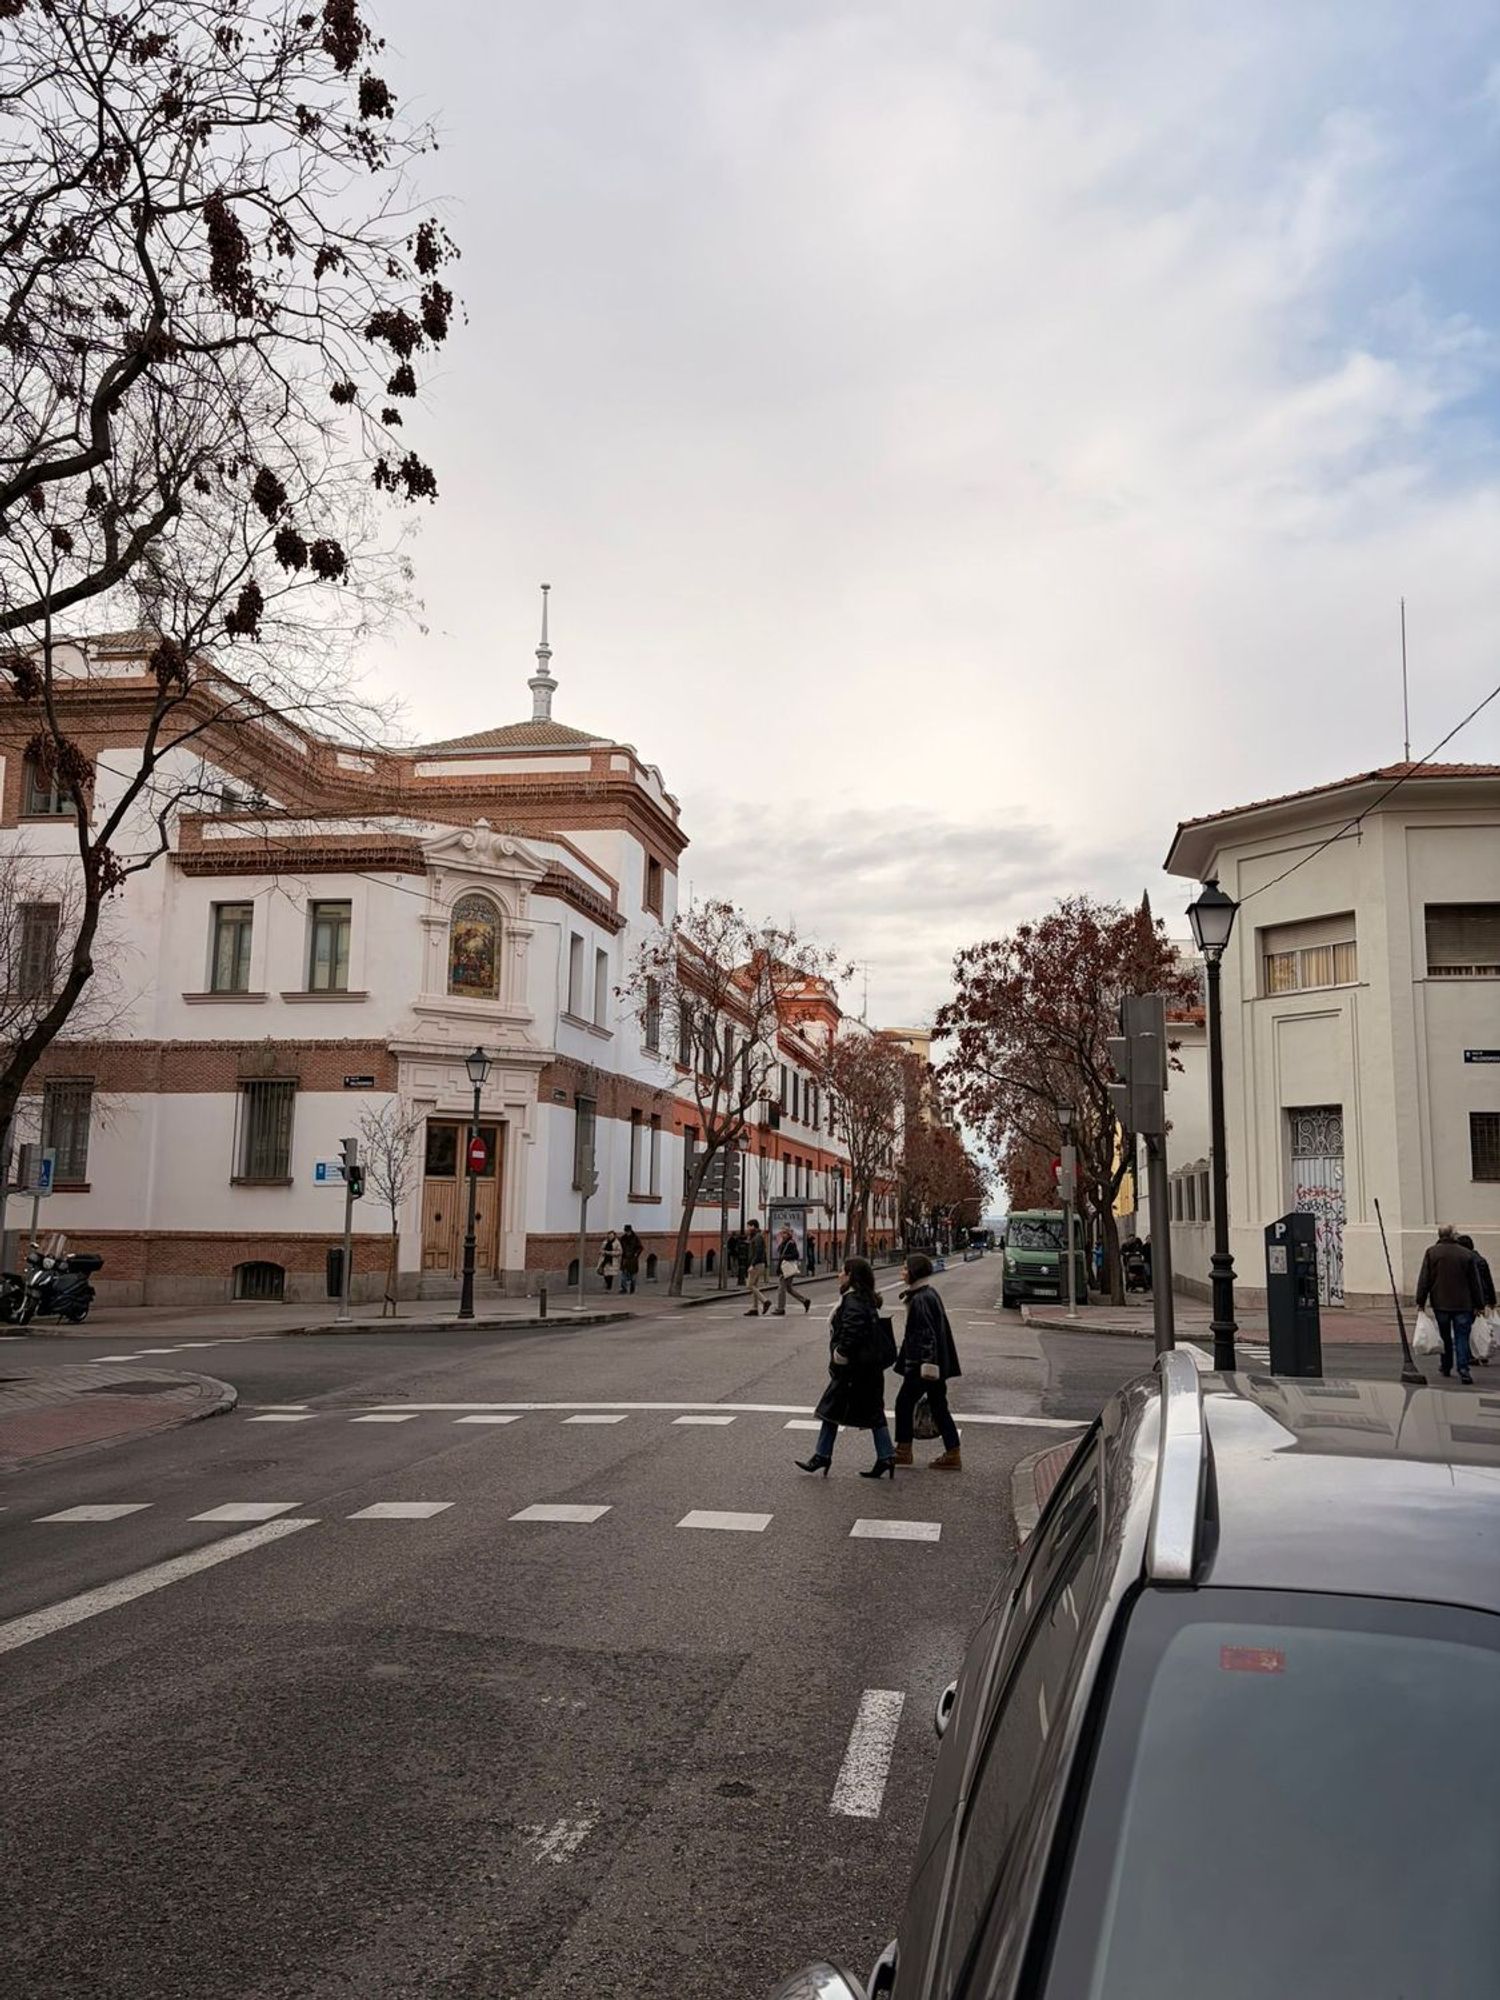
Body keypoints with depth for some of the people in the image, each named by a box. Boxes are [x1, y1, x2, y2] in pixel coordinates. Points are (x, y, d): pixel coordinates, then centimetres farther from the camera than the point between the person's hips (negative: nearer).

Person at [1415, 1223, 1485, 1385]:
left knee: (1444, 1336, 15)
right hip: (1463, 1304, -1)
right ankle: (1463, 1370, -10)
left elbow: (1424, 1279, -3)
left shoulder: (1431, 1252, -3)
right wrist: (1479, 1305, 9)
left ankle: (1446, 1367, 26)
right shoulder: (1467, 1254, -1)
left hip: (1440, 1303, 1)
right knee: (1462, 1337, 0)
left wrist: (1420, 1302, 2)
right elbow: (1475, 1282, 3)